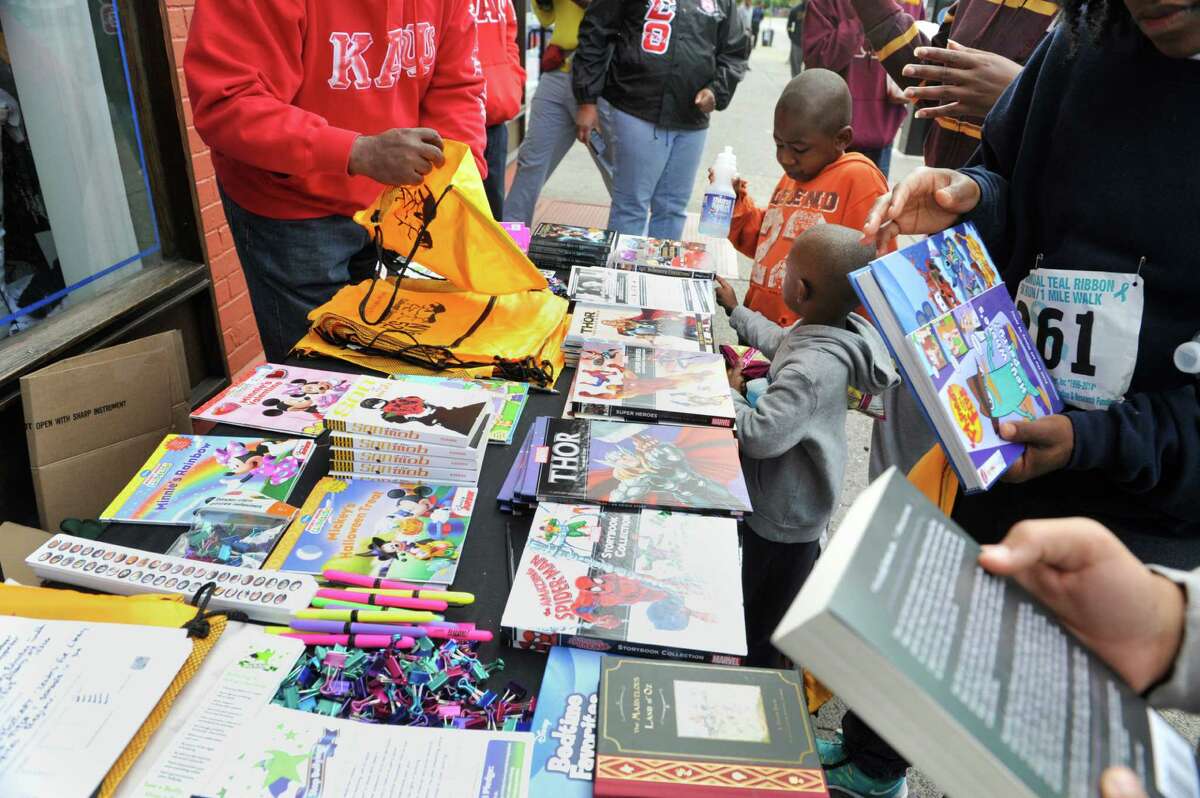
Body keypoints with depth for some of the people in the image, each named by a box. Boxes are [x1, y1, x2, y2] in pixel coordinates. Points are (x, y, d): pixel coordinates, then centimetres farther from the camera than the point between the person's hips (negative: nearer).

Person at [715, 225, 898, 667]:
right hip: (801, 503, 10)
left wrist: (731, 393, -22)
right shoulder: (831, 332, -6)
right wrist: (735, 309, 24)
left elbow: (759, 436, -39)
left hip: (781, 518, -10)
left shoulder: (810, 370, -37)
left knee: (758, 629, 12)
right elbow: (779, 339, 16)